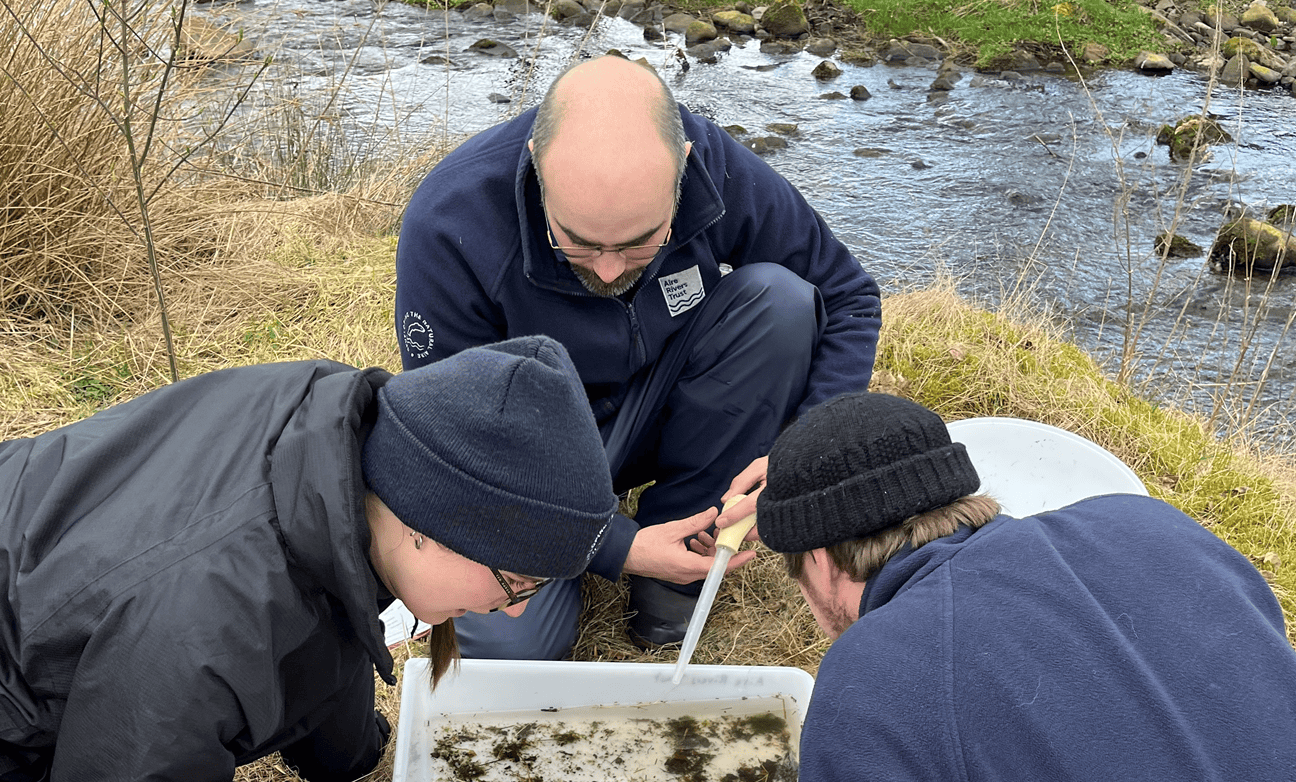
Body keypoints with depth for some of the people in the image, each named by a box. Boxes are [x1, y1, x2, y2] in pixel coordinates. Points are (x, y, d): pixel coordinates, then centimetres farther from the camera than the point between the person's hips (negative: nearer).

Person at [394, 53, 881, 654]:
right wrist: (617, 551, -30)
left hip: (657, 415, 3)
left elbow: (849, 300, -8)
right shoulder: (448, 227, -30)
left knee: (777, 298, -23)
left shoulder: (726, 176, -23)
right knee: (507, 644, -27)